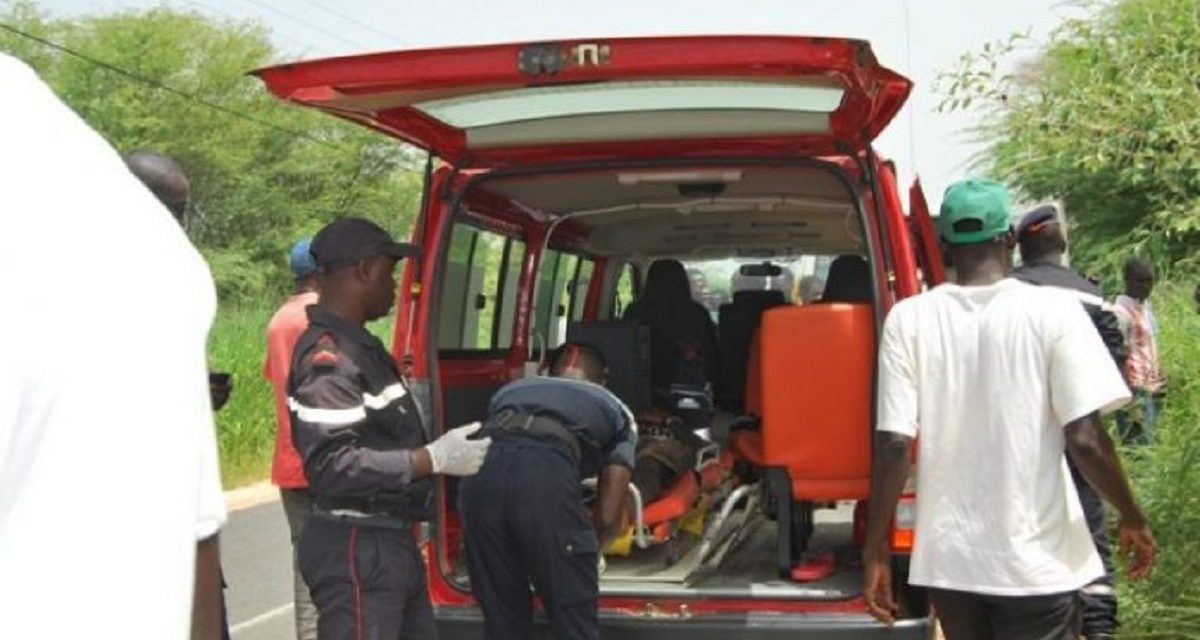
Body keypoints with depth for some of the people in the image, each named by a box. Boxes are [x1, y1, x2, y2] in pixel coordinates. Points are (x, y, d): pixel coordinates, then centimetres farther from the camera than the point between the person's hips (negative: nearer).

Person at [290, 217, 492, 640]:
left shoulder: (356, 345, 14)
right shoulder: (328, 356, -19)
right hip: (355, 549, -11)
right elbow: (331, 466, -28)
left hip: (390, 540, 11)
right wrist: (435, 459, -25)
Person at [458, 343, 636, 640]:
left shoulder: (511, 389, 40)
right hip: (546, 476, -4)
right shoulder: (615, 409, 32)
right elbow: (608, 515, 24)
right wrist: (586, 551, 46)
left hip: (480, 473, 4)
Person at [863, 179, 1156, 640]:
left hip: (948, 558, 2)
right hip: (1036, 560, -2)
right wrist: (1133, 519, 4)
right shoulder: (1052, 311, -9)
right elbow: (1085, 440, -12)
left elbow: (894, 444, -8)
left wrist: (875, 550, 0)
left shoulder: (909, 318, -5)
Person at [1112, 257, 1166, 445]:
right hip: (1135, 390, -9)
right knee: (1139, 444, -9)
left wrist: (1159, 385, 13)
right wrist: (1130, 399, -20)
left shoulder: (1146, 306, 13)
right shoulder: (1121, 311, -14)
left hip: (1152, 389, 9)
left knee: (1149, 441, 10)